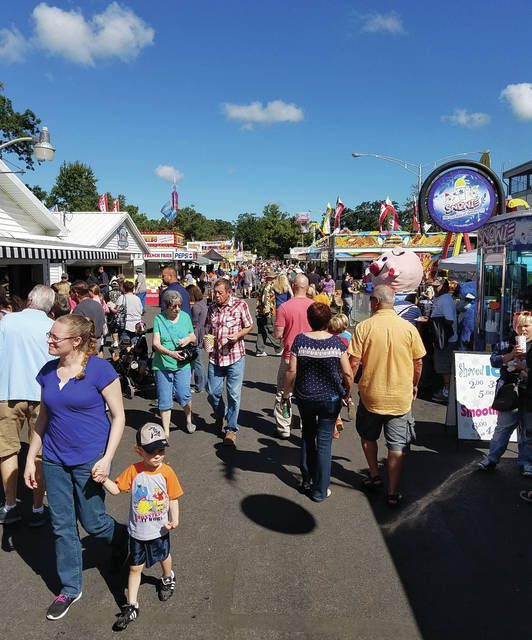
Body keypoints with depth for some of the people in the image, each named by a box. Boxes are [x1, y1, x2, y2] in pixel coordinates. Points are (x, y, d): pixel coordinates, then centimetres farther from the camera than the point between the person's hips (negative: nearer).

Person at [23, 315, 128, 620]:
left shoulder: (100, 369, -16)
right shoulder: (48, 371, 2)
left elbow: (118, 416, -11)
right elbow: (43, 417, 11)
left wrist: (107, 459, -17)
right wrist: (31, 459, 11)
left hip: (89, 460, -5)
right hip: (55, 460, 5)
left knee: (93, 522, 8)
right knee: (62, 526, 14)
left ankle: (122, 536, 42)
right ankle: (70, 588, 33)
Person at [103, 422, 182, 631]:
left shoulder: (167, 472, -19)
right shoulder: (133, 471, -16)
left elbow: (173, 498, -12)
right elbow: (116, 489, -9)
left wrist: (174, 519, -23)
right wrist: (104, 479, -26)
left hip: (159, 530, 0)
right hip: (137, 531, 0)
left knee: (164, 557, 26)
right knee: (135, 567, 11)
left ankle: (168, 579, 56)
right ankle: (131, 607, 25)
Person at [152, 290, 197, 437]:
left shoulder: (185, 316, 6)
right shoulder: (159, 319, -4)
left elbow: (194, 338, 16)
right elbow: (156, 343, -10)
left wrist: (189, 338, -8)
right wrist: (170, 353, -26)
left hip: (182, 364, 2)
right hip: (162, 365, -1)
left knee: (183, 395, -3)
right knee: (164, 400, 3)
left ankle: (189, 420, 28)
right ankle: (166, 432, 16)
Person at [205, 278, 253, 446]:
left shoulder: (240, 305, -5)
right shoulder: (211, 308, 6)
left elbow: (249, 326, 4)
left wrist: (238, 335, -15)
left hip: (235, 356, -3)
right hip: (215, 356, 4)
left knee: (234, 394, 2)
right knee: (213, 392, 7)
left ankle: (231, 429, 17)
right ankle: (220, 416, 38)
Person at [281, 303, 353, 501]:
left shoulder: (300, 340, -11)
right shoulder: (337, 342, -11)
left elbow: (291, 371, -9)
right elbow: (348, 374, -9)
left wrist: (286, 392, 5)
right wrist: (347, 394, 7)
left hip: (305, 397, 1)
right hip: (331, 399, -1)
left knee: (307, 435, 23)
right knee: (324, 443, 7)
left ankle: (307, 479, 30)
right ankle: (320, 491, 16)